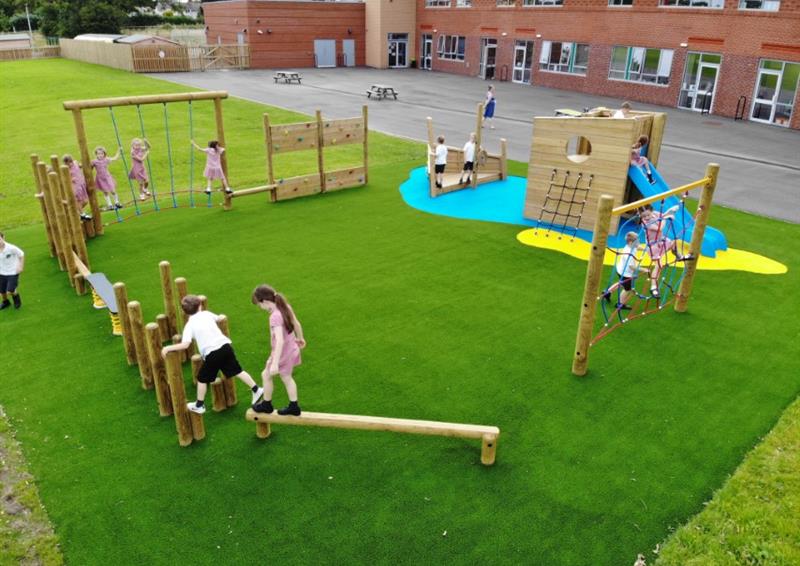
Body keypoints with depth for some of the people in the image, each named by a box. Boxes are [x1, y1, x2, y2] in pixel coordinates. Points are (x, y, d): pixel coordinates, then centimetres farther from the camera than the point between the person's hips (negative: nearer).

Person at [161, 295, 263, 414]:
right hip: (225, 346, 4)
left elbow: (185, 345, -13)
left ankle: (199, 406, 26)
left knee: (202, 378, 16)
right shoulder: (207, 313, 12)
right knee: (237, 371, 17)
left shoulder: (189, 325, -1)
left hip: (212, 353, -4)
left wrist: (168, 348, -3)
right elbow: (218, 318, 35)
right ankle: (257, 390, 19)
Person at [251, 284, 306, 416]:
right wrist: (300, 338, 27)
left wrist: (275, 363, -36)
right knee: (287, 377, 23)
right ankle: (293, 406, 34)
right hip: (291, 350, 8)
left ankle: (266, 404, 33)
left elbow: (280, 341, -36)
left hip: (282, 353, -8)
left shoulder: (275, 317, -31)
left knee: (266, 375, 15)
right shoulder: (285, 307, -6)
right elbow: (297, 324, 9)